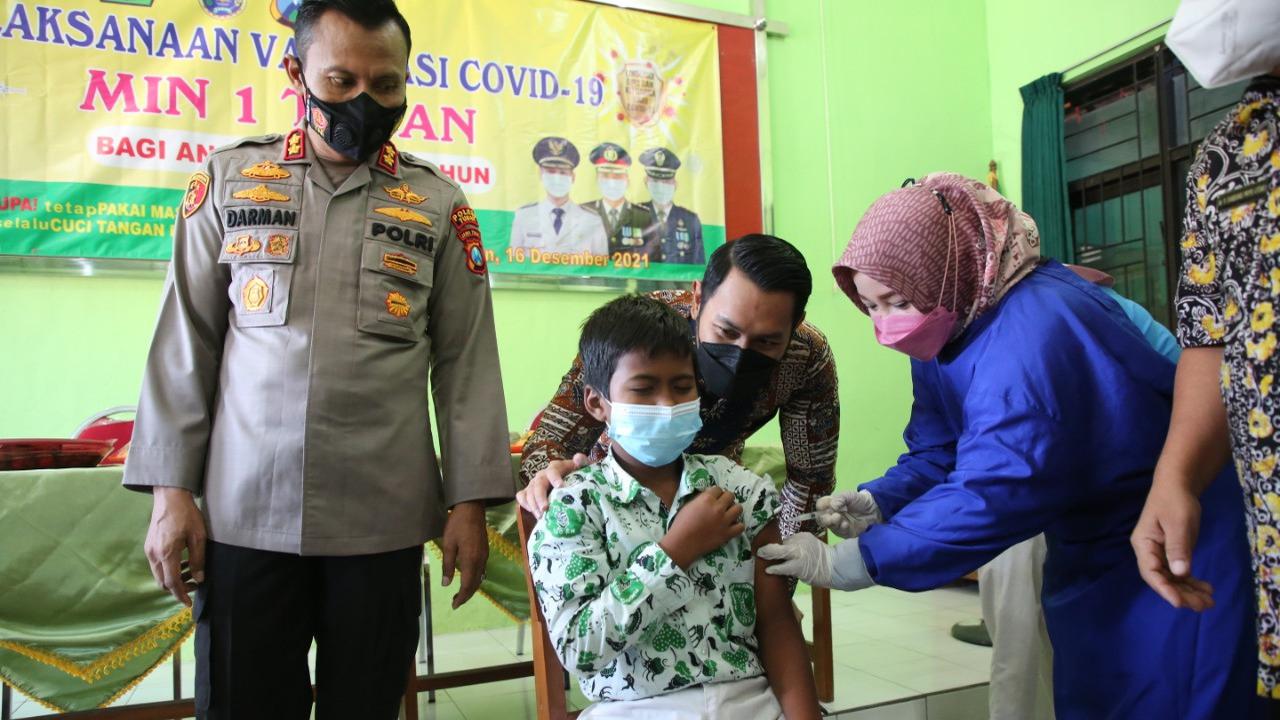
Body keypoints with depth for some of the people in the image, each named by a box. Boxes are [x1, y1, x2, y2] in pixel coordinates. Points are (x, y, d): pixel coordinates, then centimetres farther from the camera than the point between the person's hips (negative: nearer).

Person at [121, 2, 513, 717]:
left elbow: (466, 361, 1)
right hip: (244, 514, 1)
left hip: (383, 521, 0)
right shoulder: (230, 178, 6)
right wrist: (170, 490, 1)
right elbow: (185, 344, 6)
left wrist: (470, 502, -3)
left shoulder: (438, 202, 3)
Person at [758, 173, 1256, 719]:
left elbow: (993, 494, -39)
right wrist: (877, 503, -24)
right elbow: (938, 453, -3)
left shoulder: (1031, 336, -35)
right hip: (1089, 550, 9)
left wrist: (846, 562, -37)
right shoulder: (947, 329, -4)